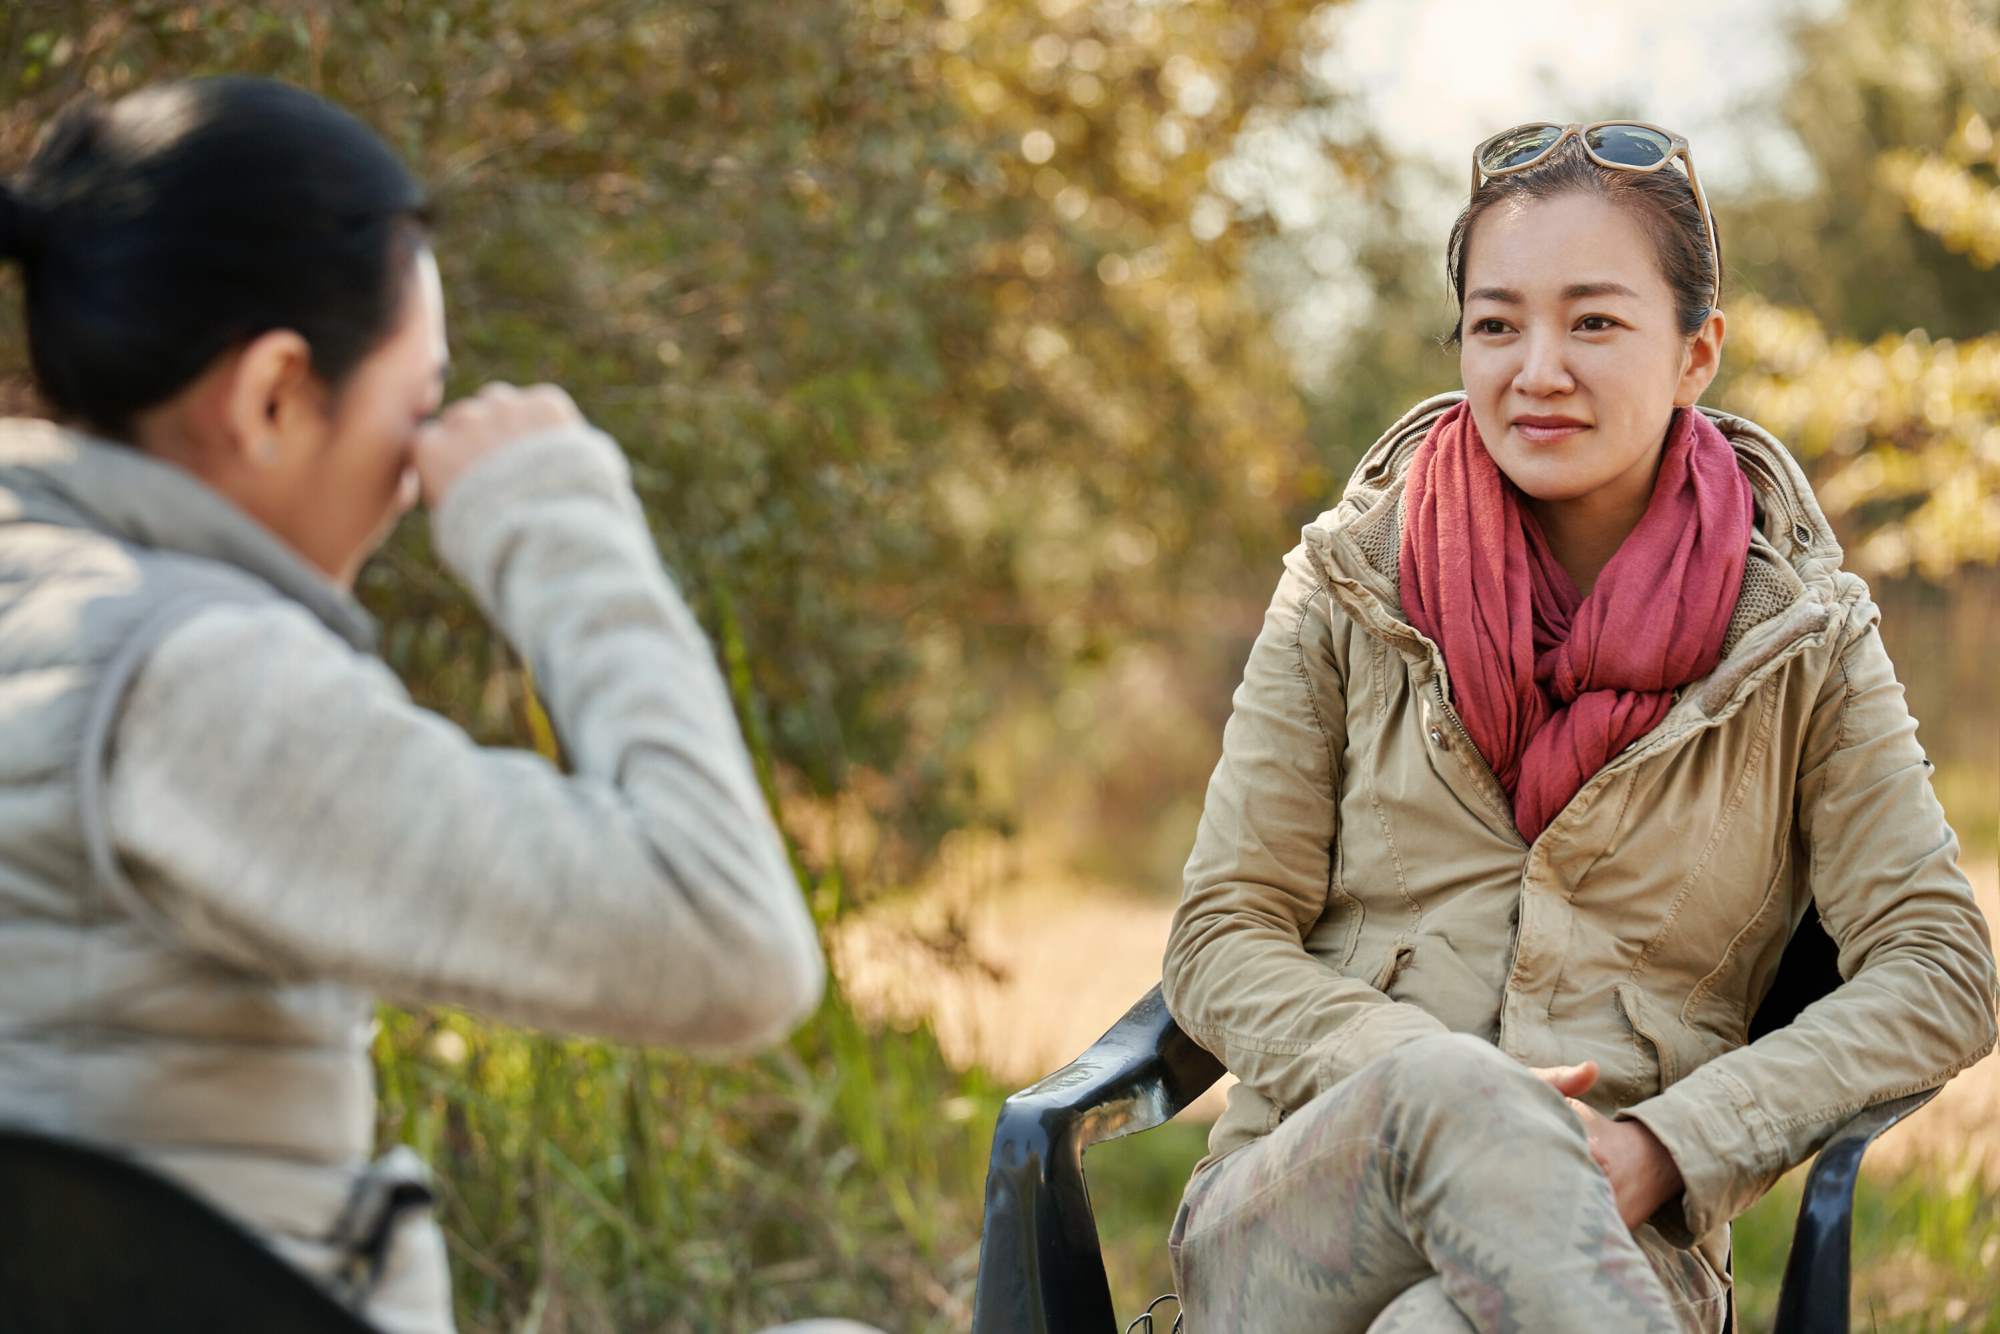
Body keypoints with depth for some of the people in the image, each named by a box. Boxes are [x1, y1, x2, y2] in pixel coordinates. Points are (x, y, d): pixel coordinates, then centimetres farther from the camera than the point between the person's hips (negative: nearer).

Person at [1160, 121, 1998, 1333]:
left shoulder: (1800, 638, 8)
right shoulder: (1350, 593, 8)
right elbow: (1221, 942, 5)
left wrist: (1671, 1144, -13)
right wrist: (1430, 1089, -16)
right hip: (1291, 1221, 2)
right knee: (1443, 1081, -36)